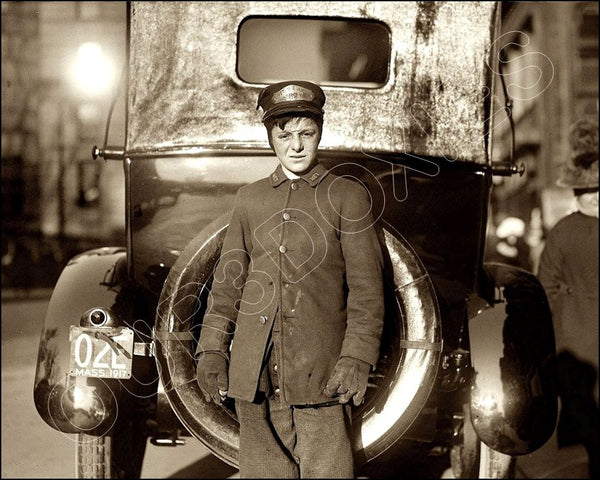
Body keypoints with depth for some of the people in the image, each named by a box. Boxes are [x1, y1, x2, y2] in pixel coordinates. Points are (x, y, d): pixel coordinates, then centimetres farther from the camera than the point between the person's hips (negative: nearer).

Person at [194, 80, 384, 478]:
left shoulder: (347, 196, 4)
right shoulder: (250, 198, 16)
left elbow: (367, 288, -1)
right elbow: (228, 281, 17)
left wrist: (357, 358, -12)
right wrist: (212, 350, 8)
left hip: (319, 374, -3)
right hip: (255, 375, 3)